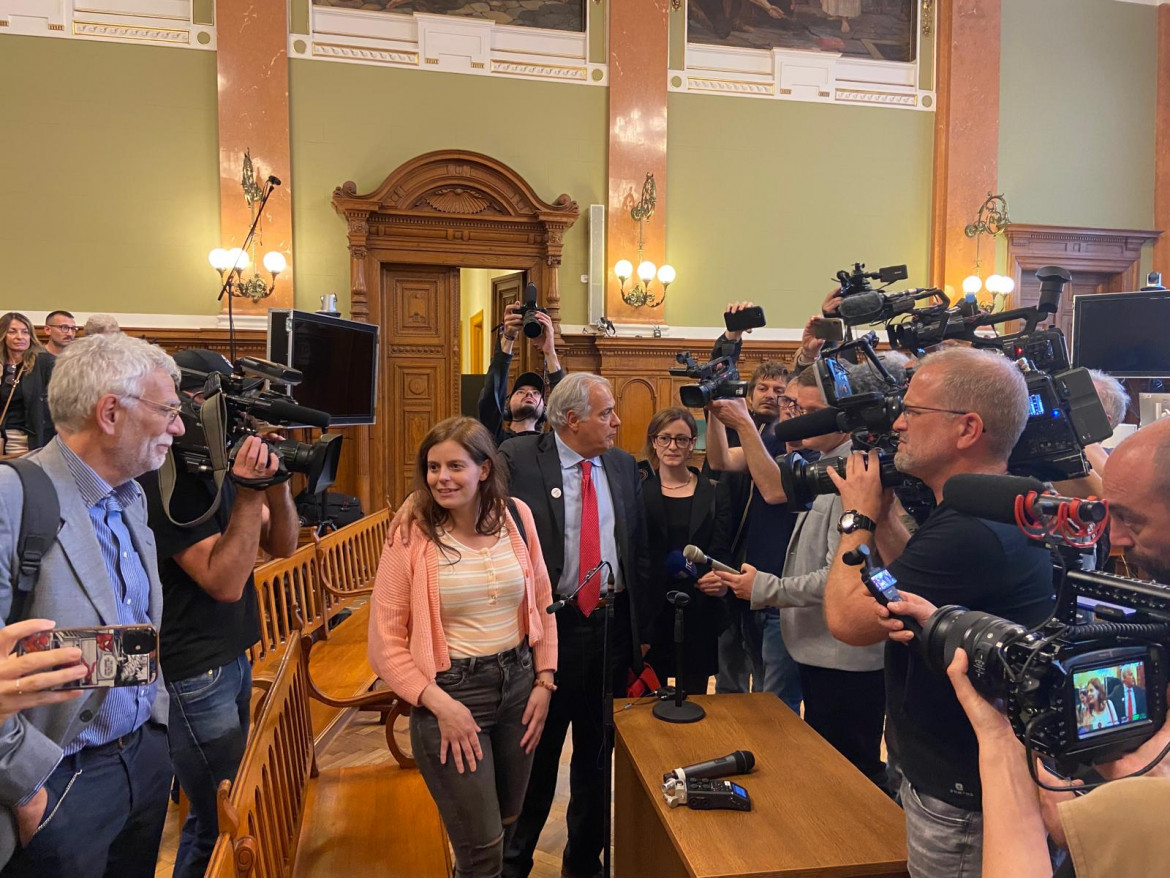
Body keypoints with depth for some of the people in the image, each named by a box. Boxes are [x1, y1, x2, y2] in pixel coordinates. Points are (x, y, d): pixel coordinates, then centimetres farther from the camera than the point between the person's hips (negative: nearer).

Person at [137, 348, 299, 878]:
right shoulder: (166, 480, -20)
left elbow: (283, 545, 5)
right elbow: (224, 581, -24)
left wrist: (276, 482, -10)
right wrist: (249, 493, -26)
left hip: (231, 660, 8)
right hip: (193, 676, -8)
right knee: (220, 823, 4)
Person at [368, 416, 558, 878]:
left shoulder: (516, 517, -4)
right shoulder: (411, 536, -14)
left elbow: (542, 604, 6)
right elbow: (385, 643, -11)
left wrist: (544, 681, 2)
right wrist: (439, 704, -16)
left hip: (518, 683, 4)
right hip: (451, 692, -4)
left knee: (509, 825, 23)